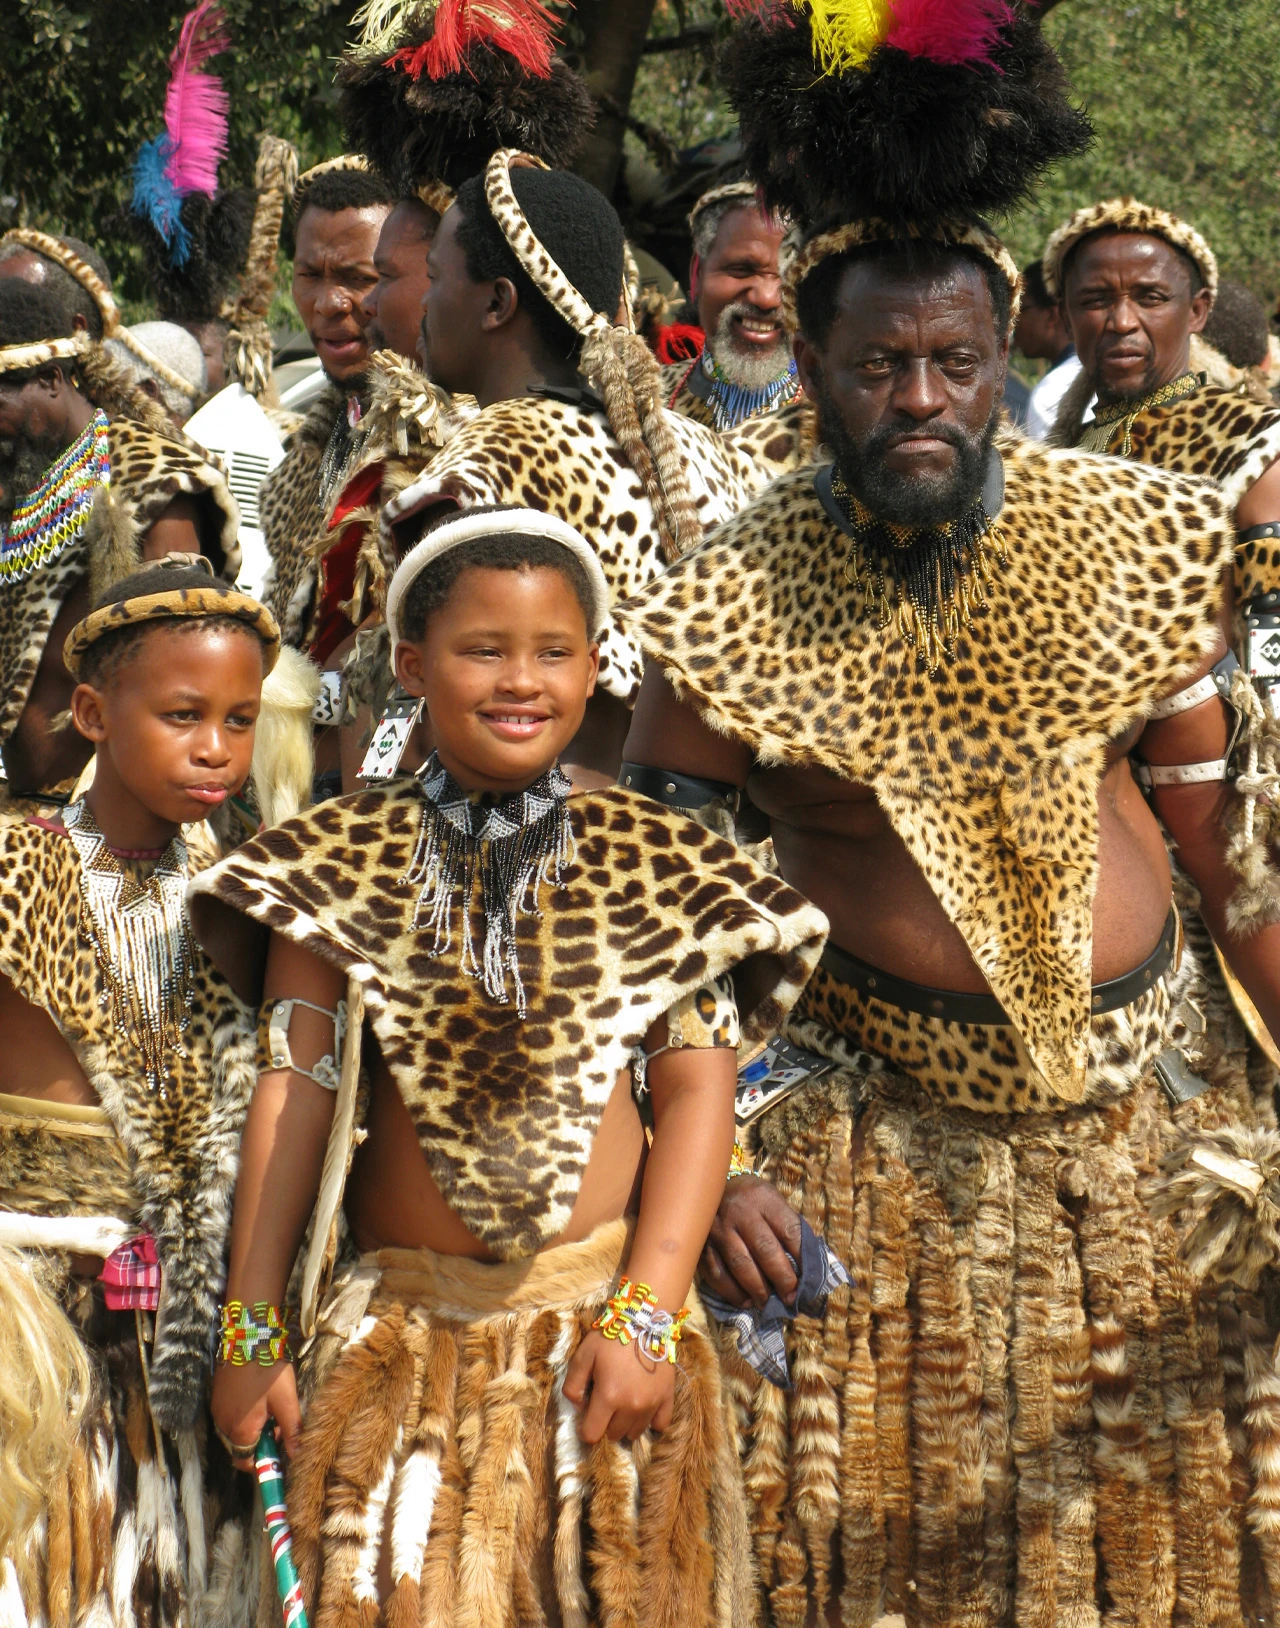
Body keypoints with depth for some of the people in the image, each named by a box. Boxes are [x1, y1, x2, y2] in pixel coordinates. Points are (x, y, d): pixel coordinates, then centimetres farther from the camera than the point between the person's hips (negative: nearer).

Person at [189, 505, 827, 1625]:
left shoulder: (654, 861, 3)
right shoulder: (344, 861, 4)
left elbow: (696, 1087, -1)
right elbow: (295, 1090, 1)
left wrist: (645, 1313, -10)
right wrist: (252, 1330, -2)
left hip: (600, 1313, 0)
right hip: (401, 1331, 0)